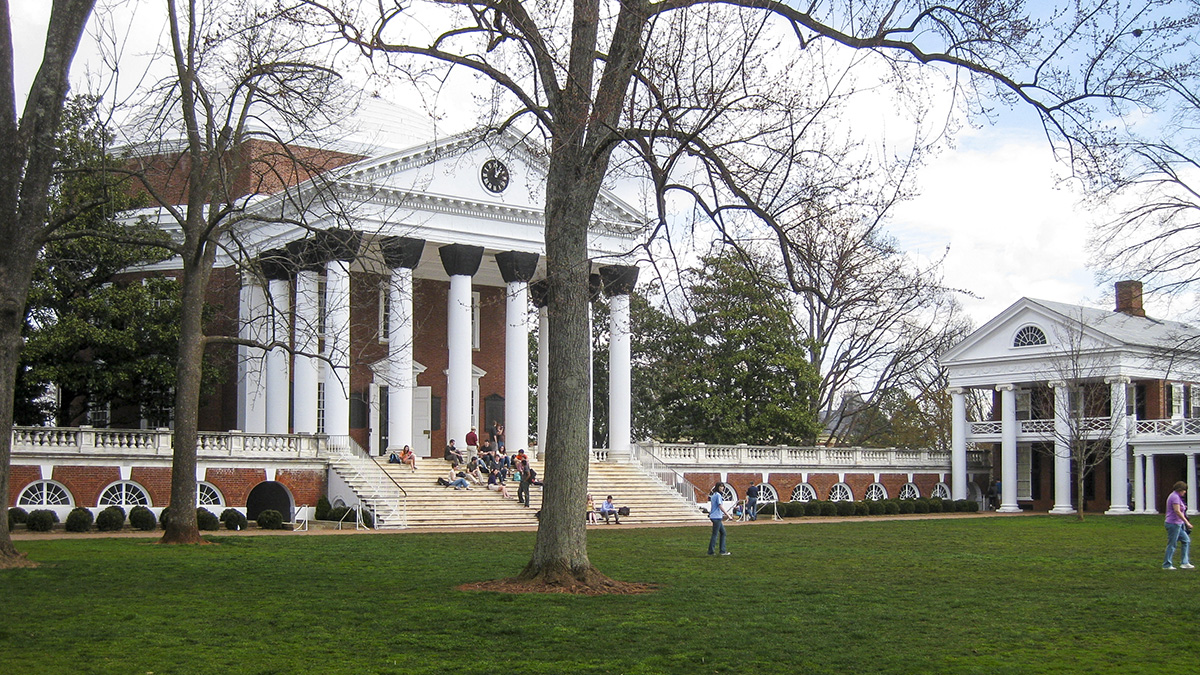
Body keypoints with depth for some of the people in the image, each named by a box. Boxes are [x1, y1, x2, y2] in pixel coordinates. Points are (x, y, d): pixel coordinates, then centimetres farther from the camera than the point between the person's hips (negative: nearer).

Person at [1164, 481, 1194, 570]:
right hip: (1174, 523, -11)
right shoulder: (1175, 497, -16)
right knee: (1172, 544, -4)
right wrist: (1187, 522, -22)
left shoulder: (1174, 496, 17)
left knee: (1186, 540, 11)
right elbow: (1177, 511, -24)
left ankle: (1184, 563, 12)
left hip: (1178, 524, 11)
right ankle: (1167, 565, 2)